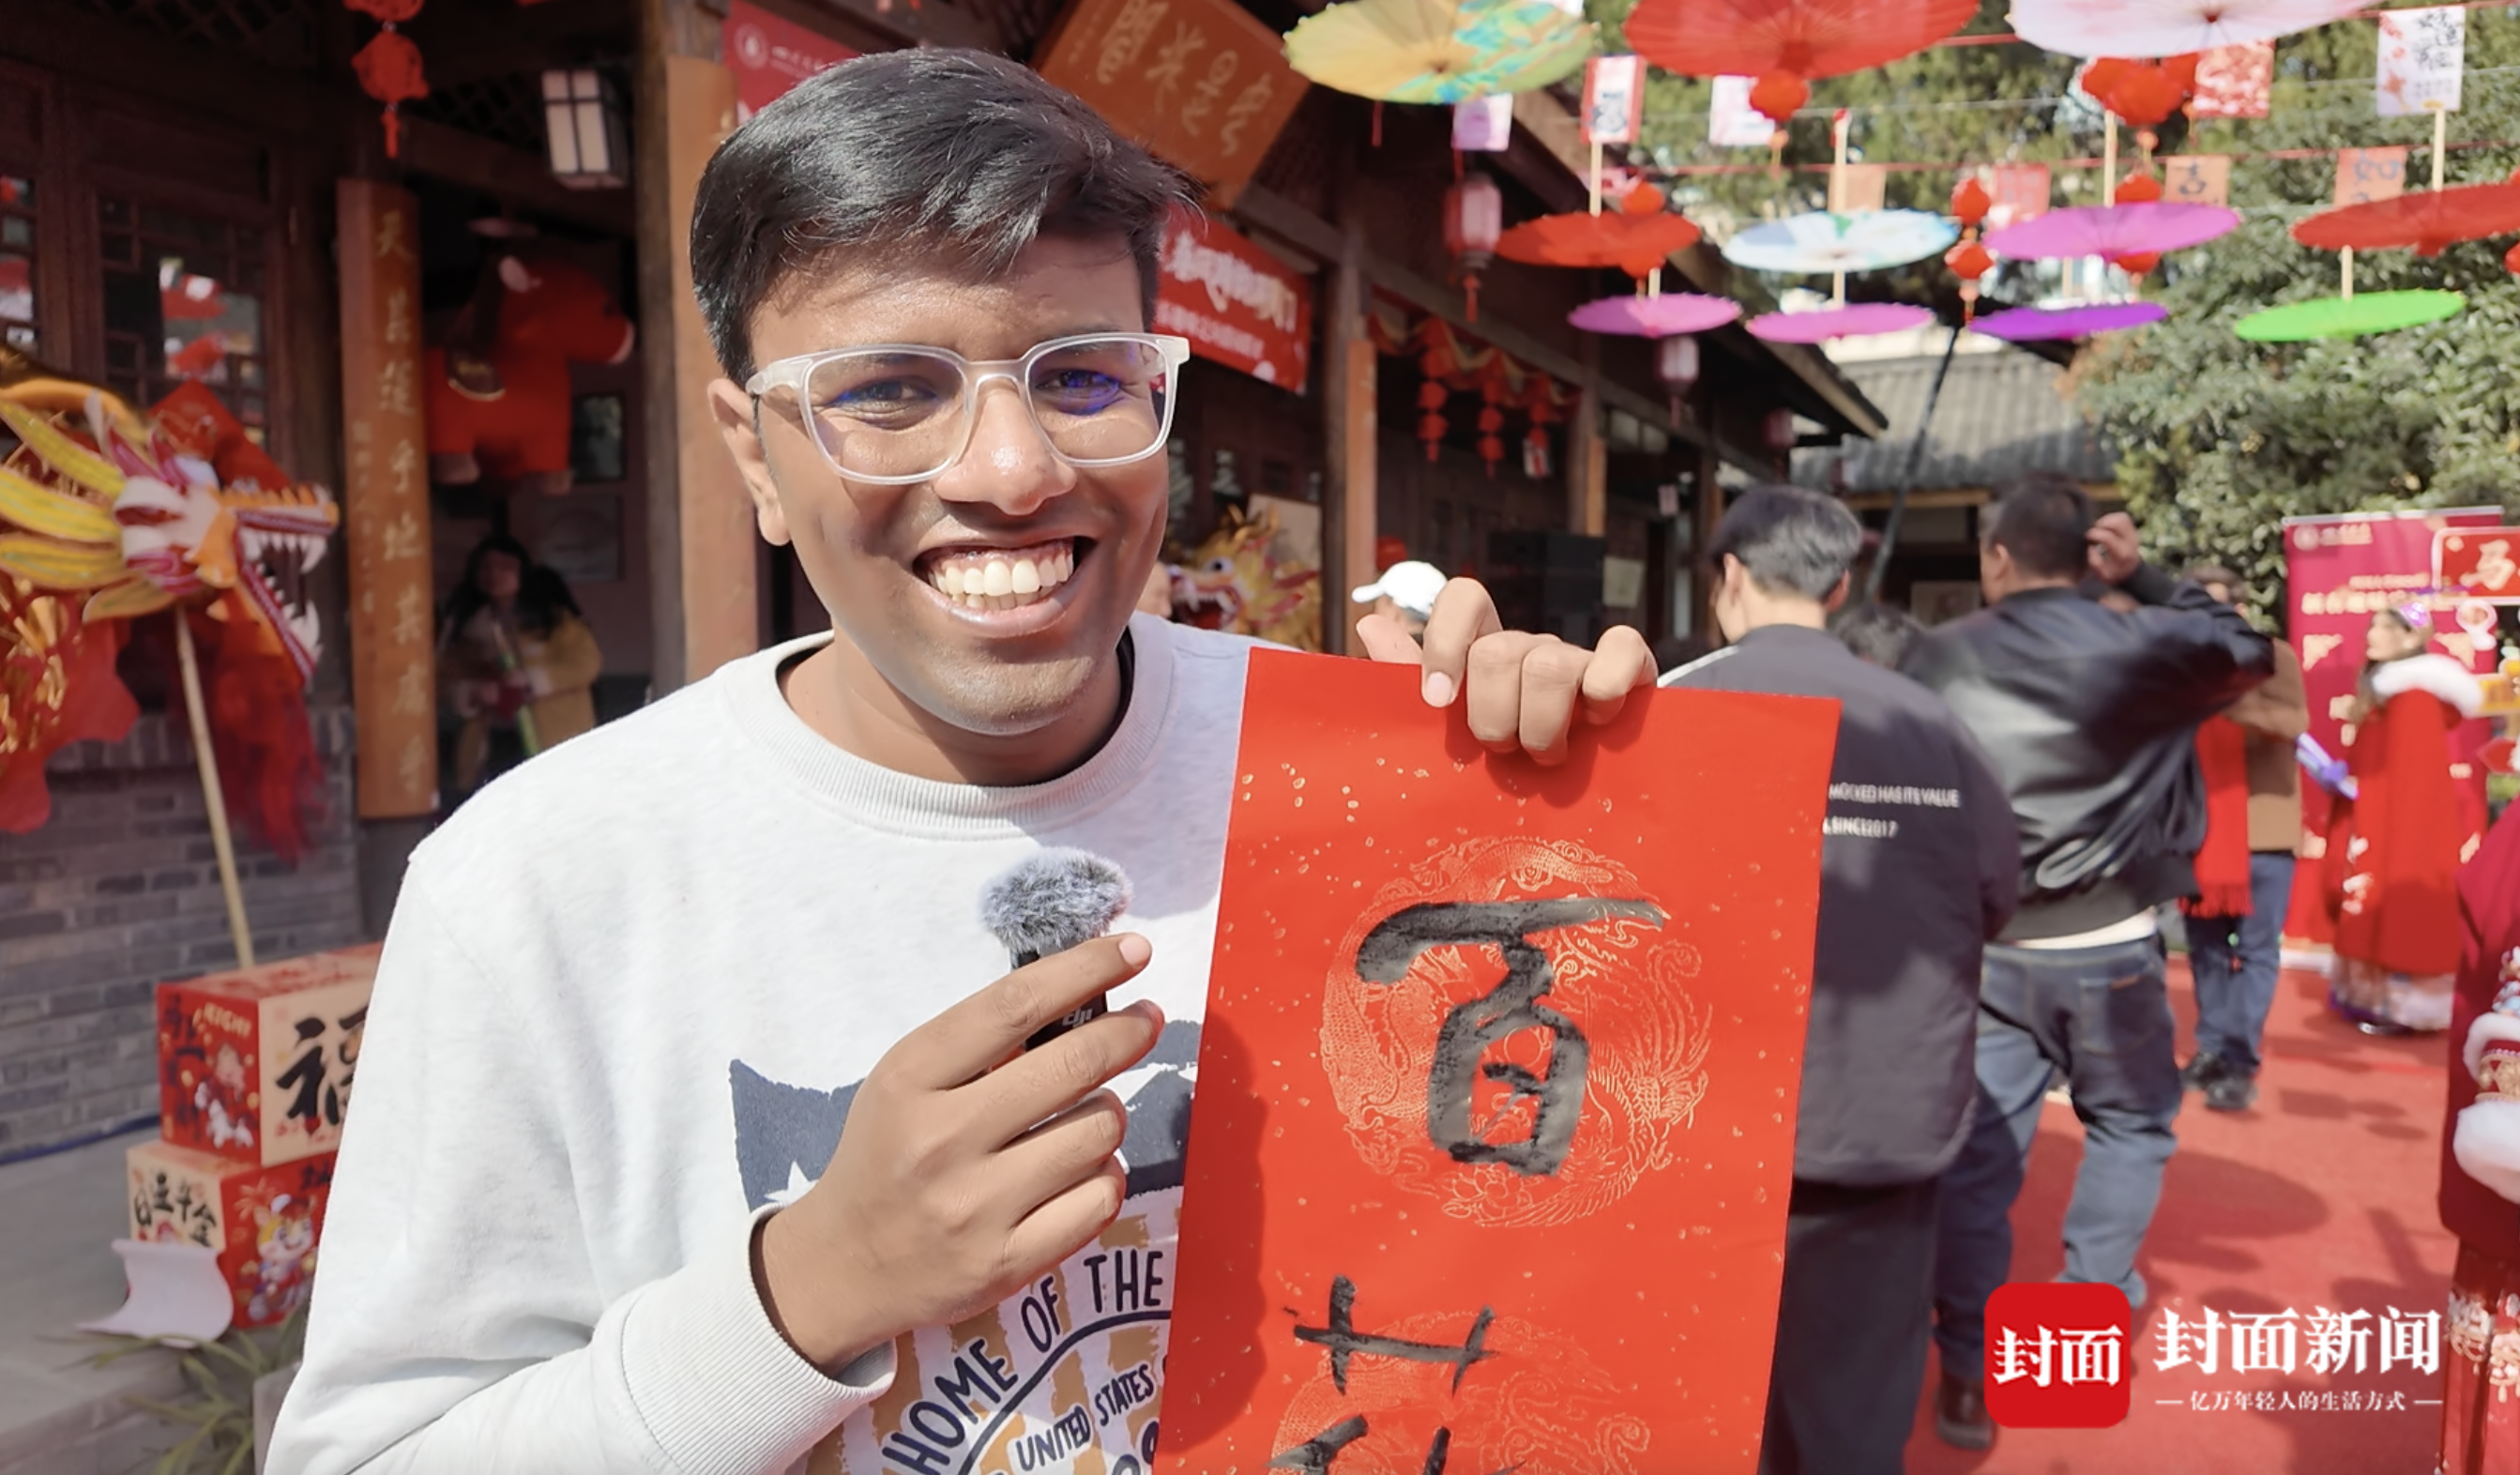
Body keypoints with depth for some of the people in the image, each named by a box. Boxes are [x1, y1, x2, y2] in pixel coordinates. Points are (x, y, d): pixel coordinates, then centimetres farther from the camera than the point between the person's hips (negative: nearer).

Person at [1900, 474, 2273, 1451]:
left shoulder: (1937, 658, -2)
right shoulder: (2139, 645, -8)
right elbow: (2250, 653, 11)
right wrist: (2145, 581, 9)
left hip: (1983, 947, 1)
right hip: (2110, 946, -1)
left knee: (1977, 1153, 7)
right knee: (2130, 1123, 22)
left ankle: (1969, 1375, 11)